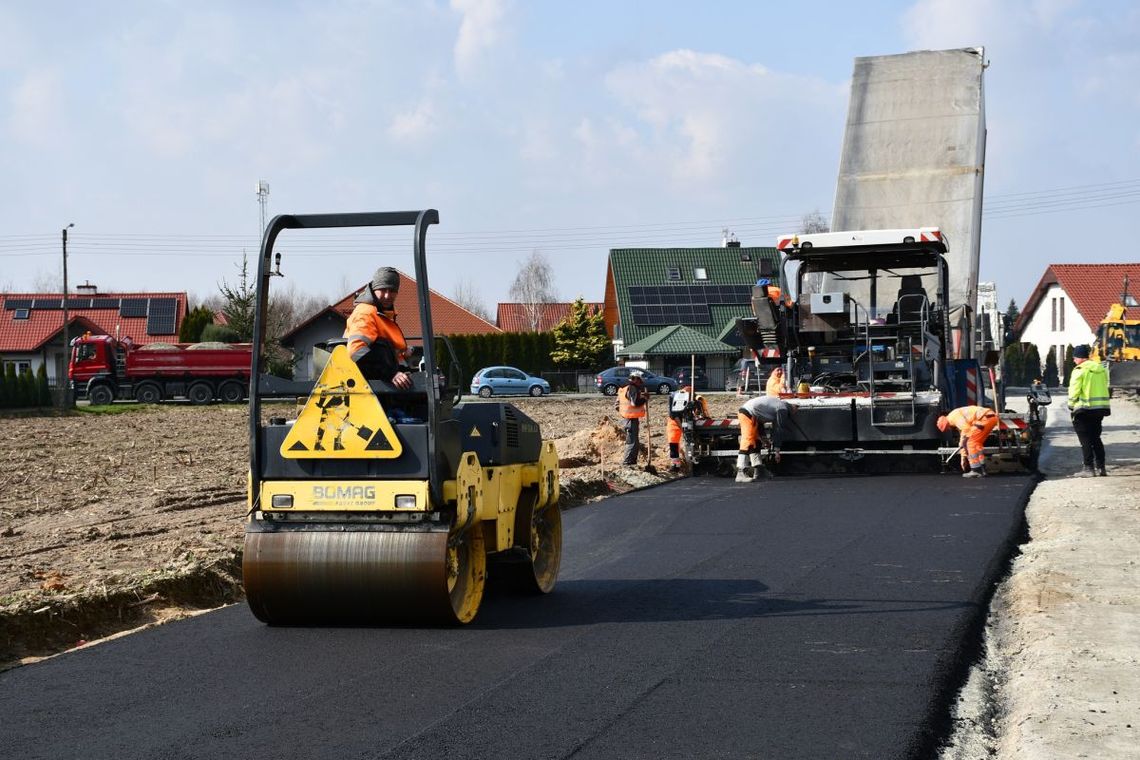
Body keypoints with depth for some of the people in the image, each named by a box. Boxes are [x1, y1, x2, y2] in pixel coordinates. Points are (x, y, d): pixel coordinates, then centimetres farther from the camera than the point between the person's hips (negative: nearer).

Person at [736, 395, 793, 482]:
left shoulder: (779, 403, 24)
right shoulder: (783, 409, -4)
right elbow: (779, 430, -3)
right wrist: (777, 450, 2)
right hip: (749, 414, -10)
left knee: (756, 442, 17)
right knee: (748, 442, -15)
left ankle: (758, 470, 21)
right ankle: (740, 474, -21)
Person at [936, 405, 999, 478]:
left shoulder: (953, 416, -4)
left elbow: (966, 428, -15)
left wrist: (962, 442, 0)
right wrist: (963, 456, 34)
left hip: (986, 418, -10)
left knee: (971, 442, -5)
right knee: (976, 443, 18)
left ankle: (976, 471, -5)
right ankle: (982, 470, 16)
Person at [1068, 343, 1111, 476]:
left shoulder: (1079, 370, -12)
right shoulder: (1101, 368, 10)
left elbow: (1074, 390, -14)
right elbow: (1105, 386, 12)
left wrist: (1071, 404, 1)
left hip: (1085, 409, -7)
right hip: (1101, 408, 7)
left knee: (1085, 440, -1)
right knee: (1096, 438, 16)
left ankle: (1088, 468, -5)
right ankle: (1100, 467, 13)